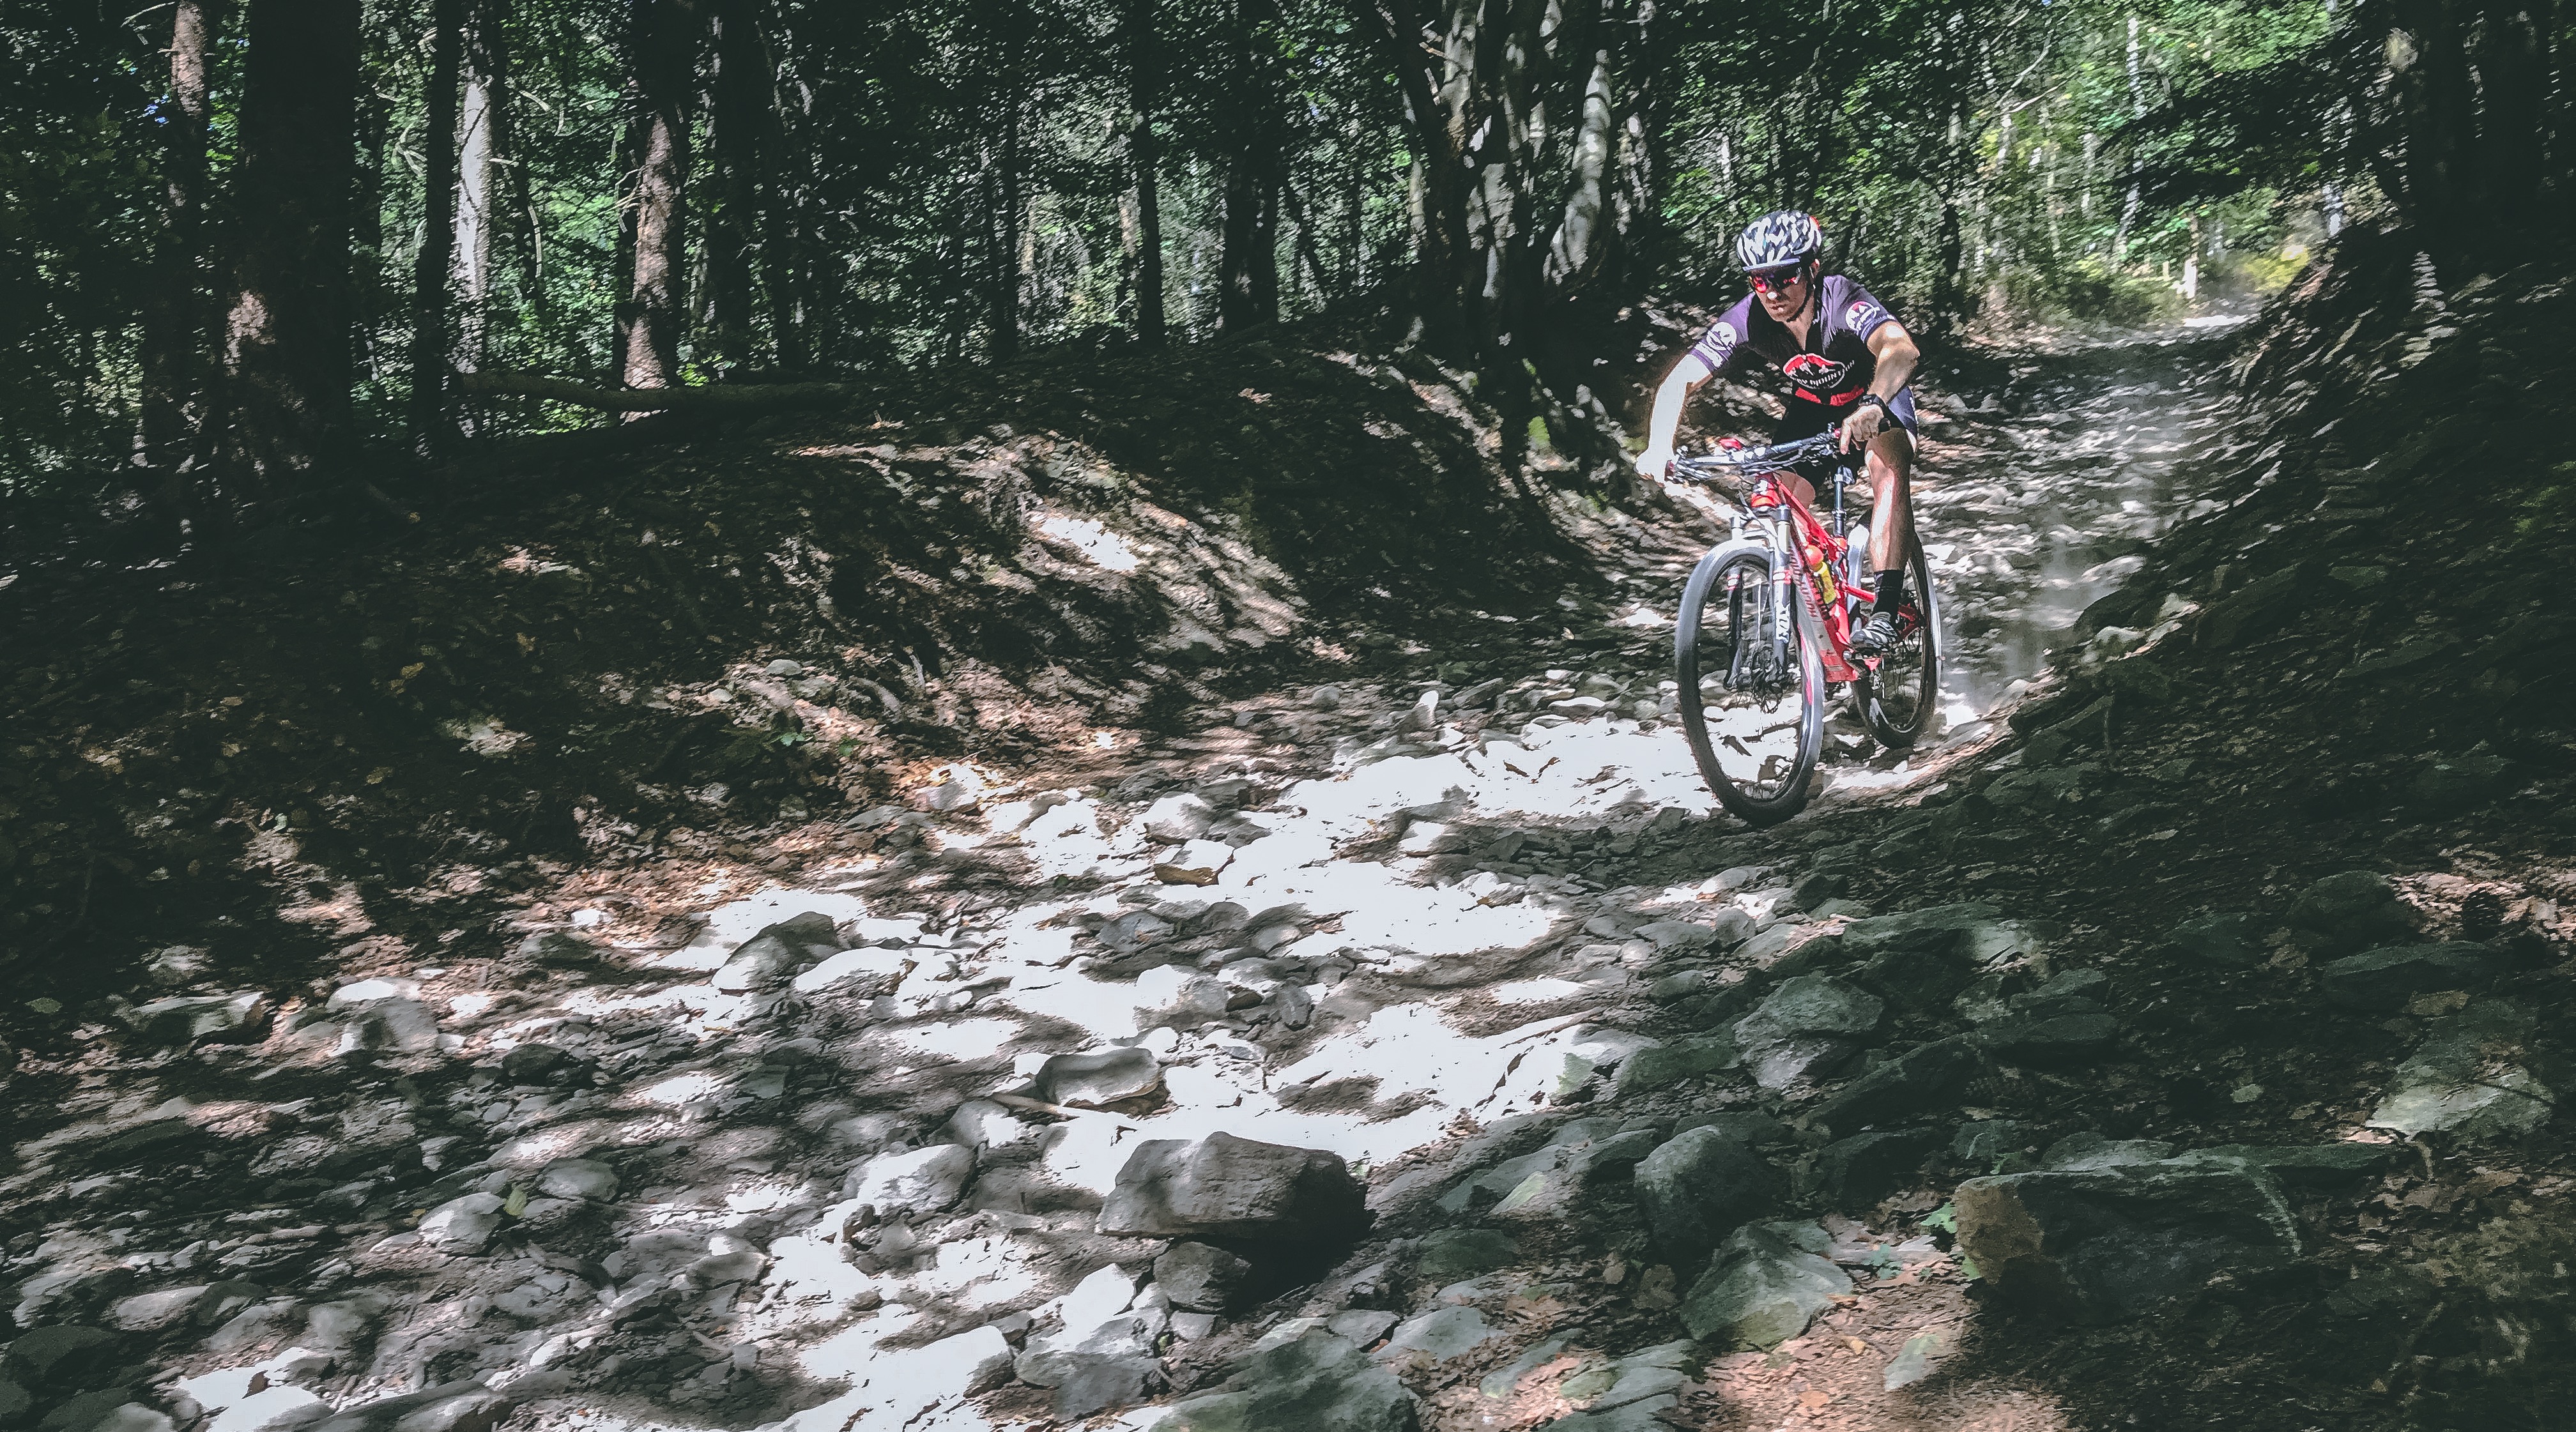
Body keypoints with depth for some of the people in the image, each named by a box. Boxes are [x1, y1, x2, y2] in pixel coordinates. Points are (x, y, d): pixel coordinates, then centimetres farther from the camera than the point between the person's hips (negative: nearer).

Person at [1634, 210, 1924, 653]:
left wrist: (1873, 407, -75)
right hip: (1812, 404, 4)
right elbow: (1680, 380, -26)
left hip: (1877, 398, -4)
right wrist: (1659, 448, -44)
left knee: (1888, 468, -32)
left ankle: (1884, 613, -34)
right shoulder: (1748, 319, -26)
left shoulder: (1843, 302, -37)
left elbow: (1902, 349, -55)